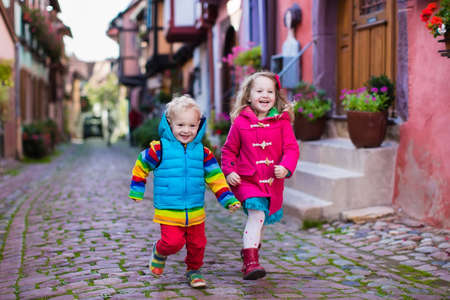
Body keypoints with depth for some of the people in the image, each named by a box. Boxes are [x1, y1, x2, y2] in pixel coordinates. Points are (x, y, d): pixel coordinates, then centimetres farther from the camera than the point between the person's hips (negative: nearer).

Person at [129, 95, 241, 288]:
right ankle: (159, 252, 21)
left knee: (197, 244, 8)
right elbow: (141, 167, 7)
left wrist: (229, 200, 1)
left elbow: (215, 178, 7)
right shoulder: (160, 149, -7)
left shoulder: (202, 152, 2)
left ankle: (193, 271, 35)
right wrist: (136, 192, 13)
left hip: (195, 212, 3)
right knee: (173, 242, -13)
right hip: (168, 212, -3)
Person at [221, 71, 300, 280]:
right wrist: (229, 171, -5)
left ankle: (250, 249, 44)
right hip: (247, 180, -3)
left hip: (272, 183, 3)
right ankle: (250, 261, -22)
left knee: (259, 220, 18)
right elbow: (229, 150, 7)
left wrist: (286, 167, -20)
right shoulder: (240, 122, -1)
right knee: (256, 215, -22)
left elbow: (291, 148, -2)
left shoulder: (282, 122, 0)